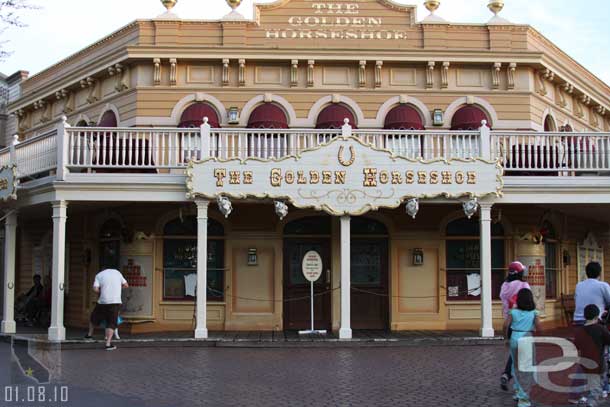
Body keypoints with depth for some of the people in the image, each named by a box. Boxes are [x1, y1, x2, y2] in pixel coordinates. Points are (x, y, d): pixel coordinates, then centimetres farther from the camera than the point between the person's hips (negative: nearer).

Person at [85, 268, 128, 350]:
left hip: (103, 301, 0)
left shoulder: (99, 275, 6)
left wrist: (101, 291, 12)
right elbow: (126, 285, 15)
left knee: (94, 318, 23)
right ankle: (108, 343, -4)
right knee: (111, 323, 3)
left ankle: (90, 334, 38)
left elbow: (95, 289, -8)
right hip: (116, 302, 1)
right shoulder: (117, 272, 13)